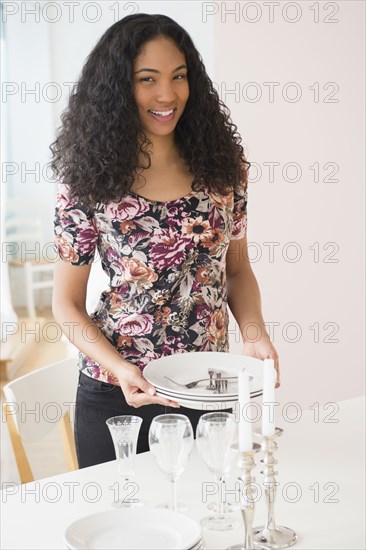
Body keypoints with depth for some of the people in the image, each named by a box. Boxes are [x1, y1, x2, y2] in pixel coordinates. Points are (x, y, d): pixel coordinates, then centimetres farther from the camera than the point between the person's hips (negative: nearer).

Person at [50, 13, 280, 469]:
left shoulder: (224, 168, -3)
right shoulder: (88, 184, -10)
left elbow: (238, 270, 7)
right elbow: (67, 303, -5)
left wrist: (254, 334, -11)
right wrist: (119, 368, -20)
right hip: (117, 396, -2)